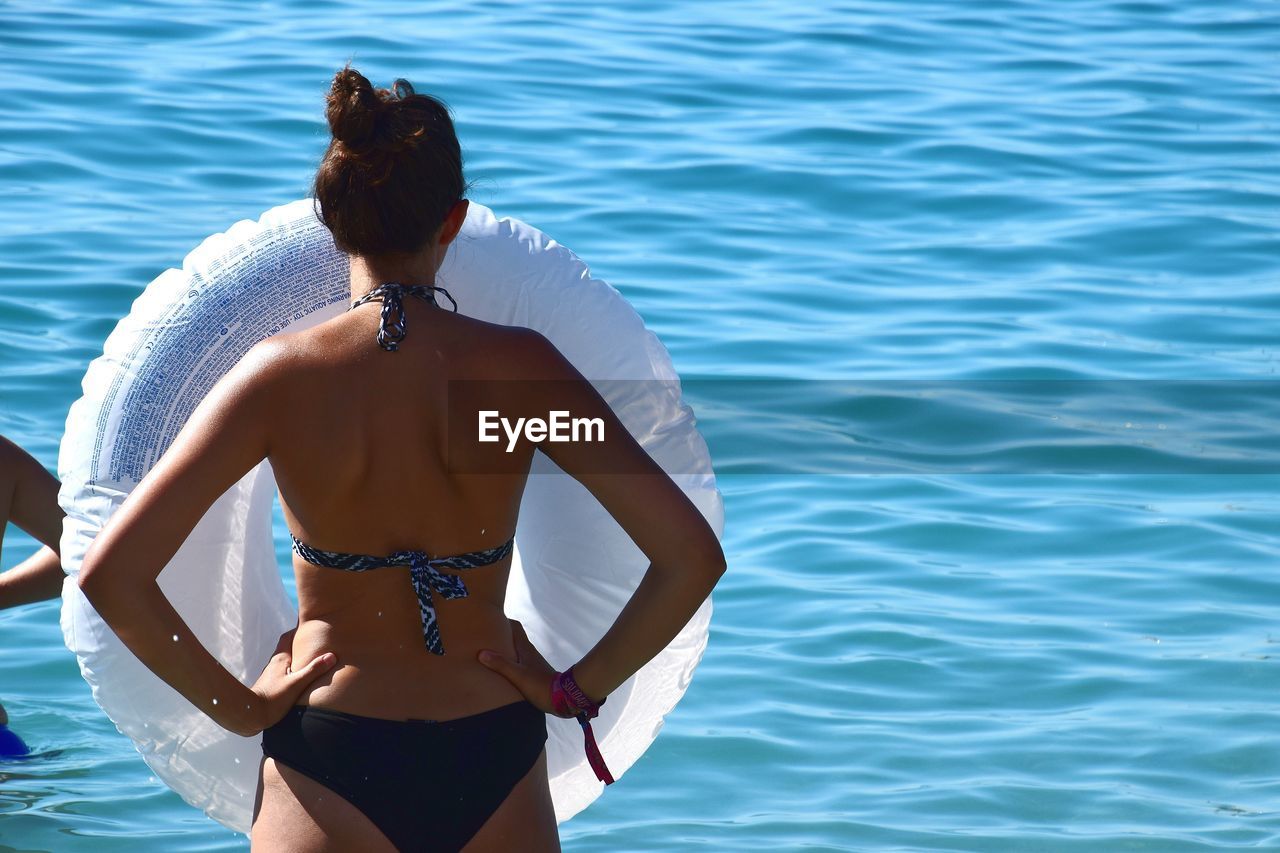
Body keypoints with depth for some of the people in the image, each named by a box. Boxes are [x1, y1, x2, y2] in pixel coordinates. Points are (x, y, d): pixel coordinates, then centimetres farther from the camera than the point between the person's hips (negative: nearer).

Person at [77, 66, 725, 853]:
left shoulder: (282, 375, -11)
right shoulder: (519, 366, -9)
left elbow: (111, 575, -15)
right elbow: (692, 555, -11)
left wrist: (237, 704, -4)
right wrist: (579, 689, 0)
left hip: (329, 764, -1)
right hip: (494, 762, 1)